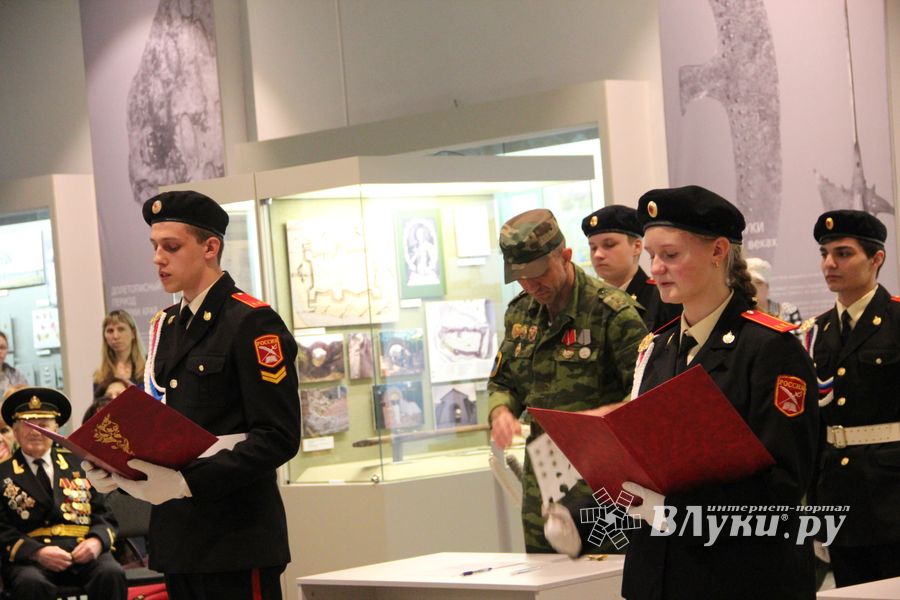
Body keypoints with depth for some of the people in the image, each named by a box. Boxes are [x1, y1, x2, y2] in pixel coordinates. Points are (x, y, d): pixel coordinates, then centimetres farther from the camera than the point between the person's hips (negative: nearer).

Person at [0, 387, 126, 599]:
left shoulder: (79, 464, 20)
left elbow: (104, 515, 17)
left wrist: (97, 541, -7)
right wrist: (37, 553, -16)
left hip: (83, 552, 2)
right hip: (29, 557, -2)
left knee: (111, 574, -31)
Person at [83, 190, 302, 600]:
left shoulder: (253, 324, -9)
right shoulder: (165, 327, 15)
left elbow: (278, 438, -16)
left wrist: (189, 482, -23)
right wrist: (115, 470, 1)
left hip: (237, 542, -8)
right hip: (179, 540, 8)